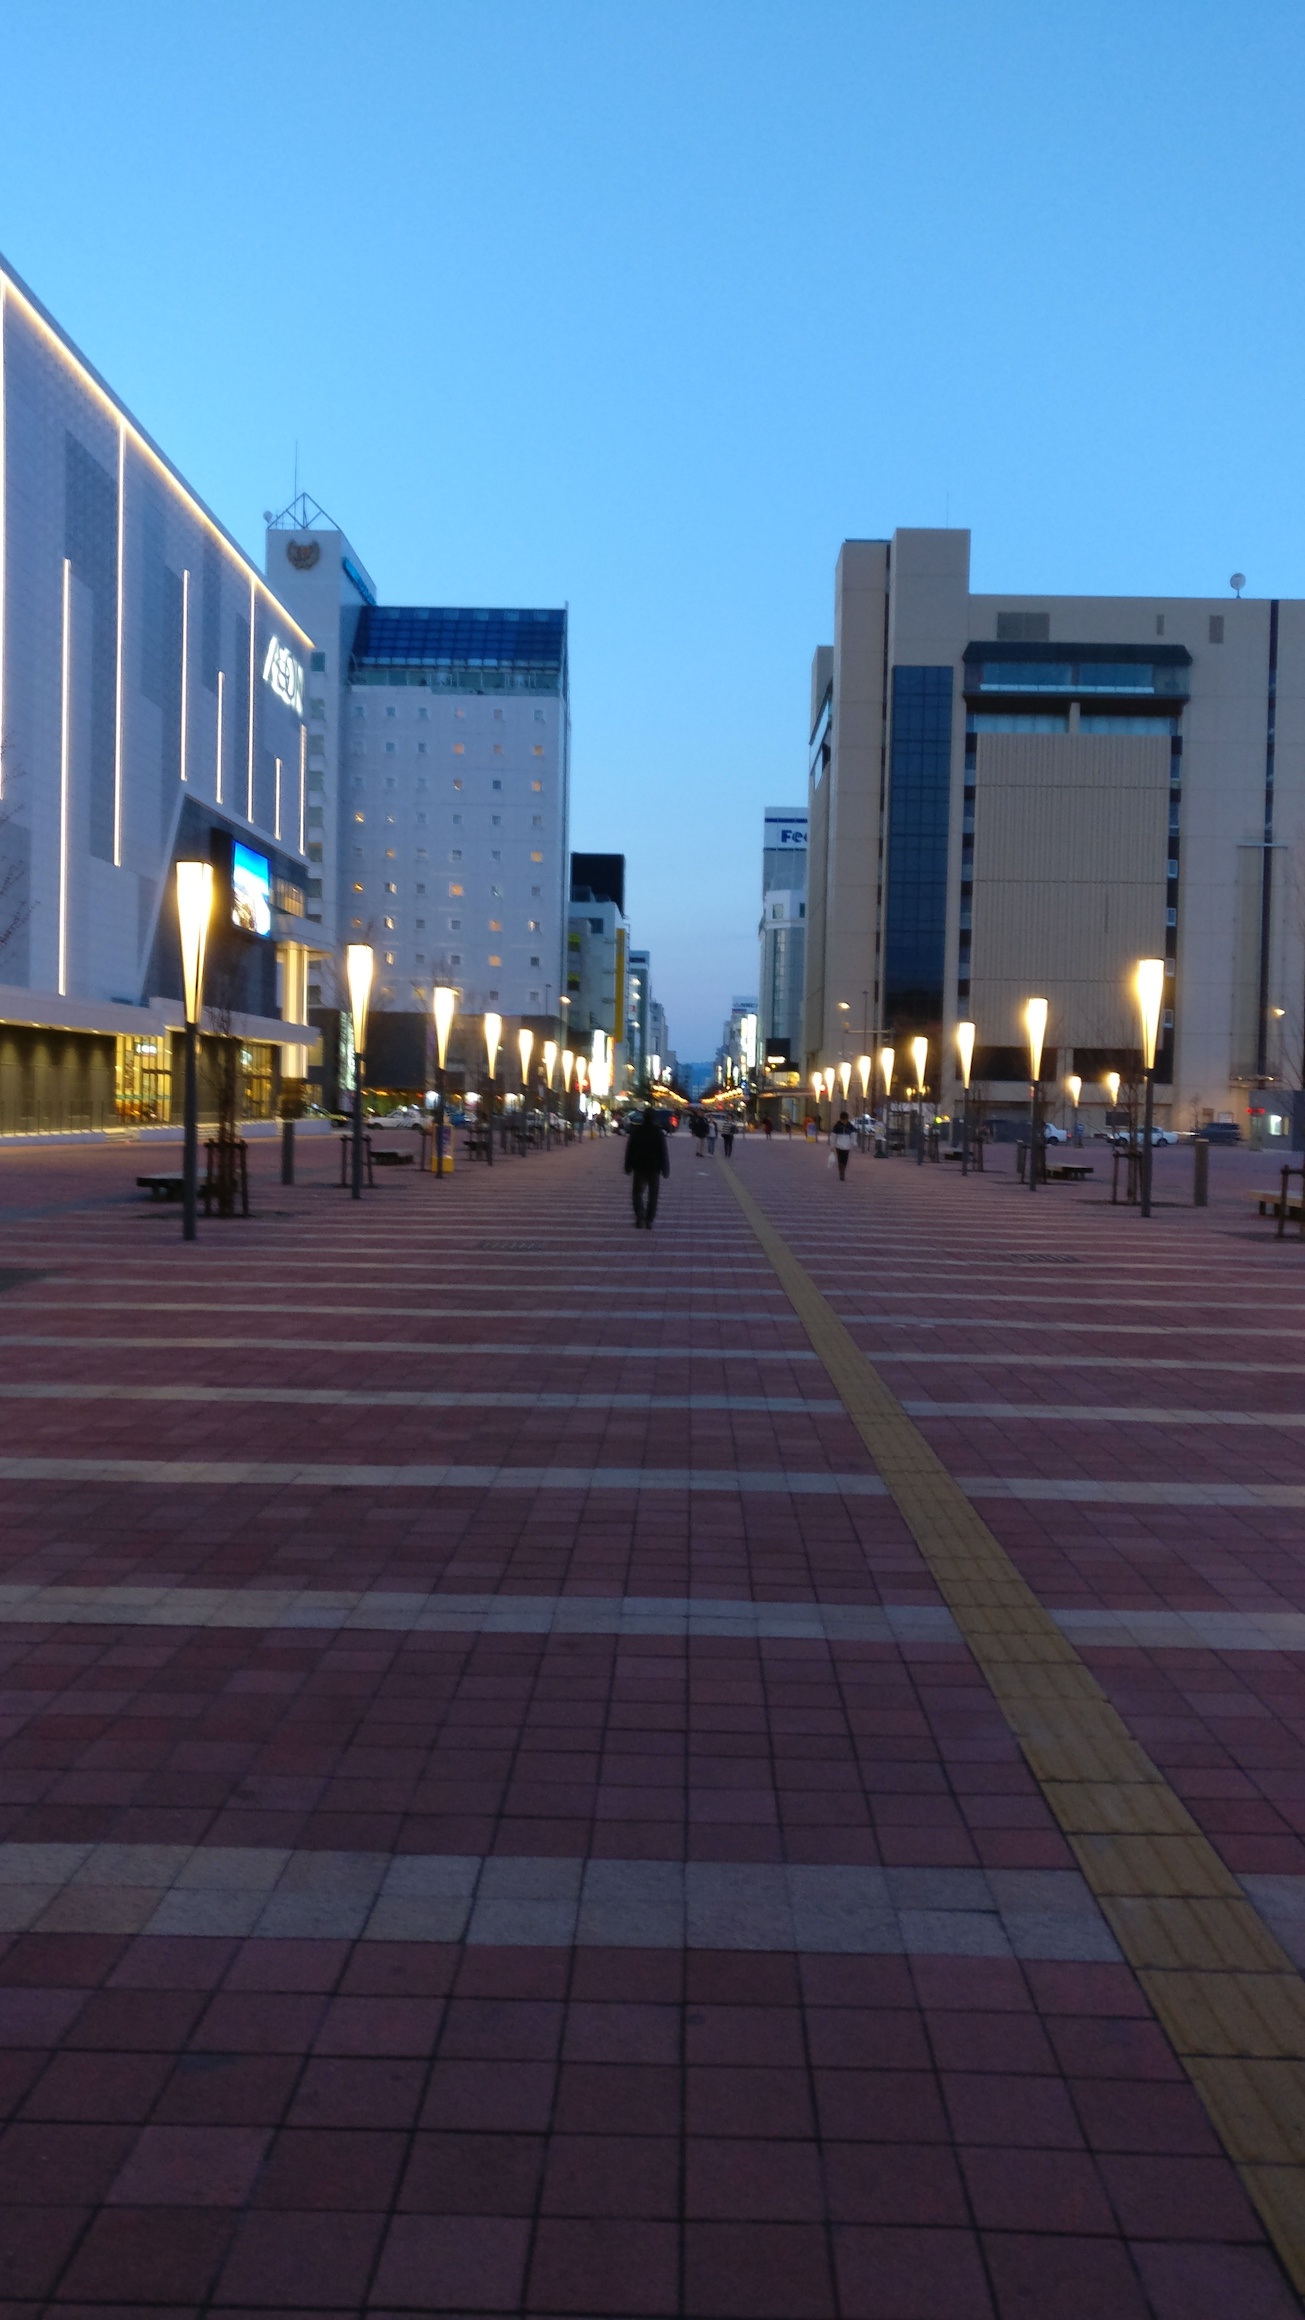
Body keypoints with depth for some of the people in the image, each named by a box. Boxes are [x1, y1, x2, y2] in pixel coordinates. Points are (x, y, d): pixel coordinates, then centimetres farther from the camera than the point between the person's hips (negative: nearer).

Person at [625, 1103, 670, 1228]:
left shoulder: (635, 1132, -2)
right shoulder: (659, 1133, -7)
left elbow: (629, 1151, 1)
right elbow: (663, 1153, -8)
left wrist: (628, 1167, 7)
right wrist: (665, 1169, -3)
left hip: (639, 1167, 1)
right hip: (654, 1168, -1)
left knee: (638, 1192, 11)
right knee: (653, 1195, 8)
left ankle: (640, 1218, -8)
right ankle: (649, 1220, 2)